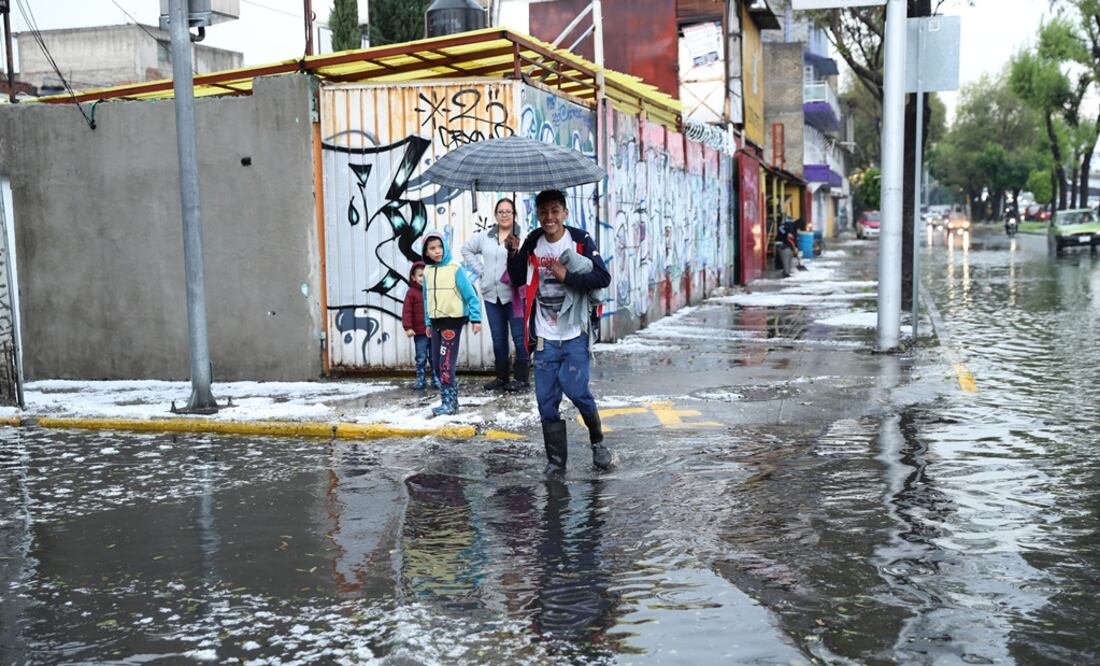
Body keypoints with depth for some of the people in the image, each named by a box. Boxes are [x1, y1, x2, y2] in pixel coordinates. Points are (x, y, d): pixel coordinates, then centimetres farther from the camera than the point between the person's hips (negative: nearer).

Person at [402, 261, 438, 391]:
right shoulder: (412, 292, -5)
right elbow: (407, 311, -8)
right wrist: (408, 327, -15)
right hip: (420, 332, -3)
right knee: (421, 358, 3)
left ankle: (436, 379, 19)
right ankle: (421, 381, 12)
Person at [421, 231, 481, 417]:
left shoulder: (455, 268, -11)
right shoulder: (427, 272, 7)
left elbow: (470, 295, -10)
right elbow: (427, 299, 14)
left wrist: (475, 318, -13)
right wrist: (428, 323, 15)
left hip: (453, 321, -6)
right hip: (436, 322, 6)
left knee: (446, 363, -9)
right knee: (437, 362, 9)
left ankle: (449, 402, -3)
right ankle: (450, 397, 22)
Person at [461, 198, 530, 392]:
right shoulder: (485, 236, 10)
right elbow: (467, 249, 24)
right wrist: (480, 270, 14)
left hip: (514, 294, -6)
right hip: (491, 295, 6)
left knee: (519, 337, -1)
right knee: (498, 339, 14)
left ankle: (521, 377, 9)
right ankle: (501, 376, 24)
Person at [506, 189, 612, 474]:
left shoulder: (580, 240, -6)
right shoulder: (532, 243, 5)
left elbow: (603, 278, -11)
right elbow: (518, 280, 15)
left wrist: (567, 276, -20)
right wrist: (513, 255, -2)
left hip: (575, 334, -3)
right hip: (545, 336, 3)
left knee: (575, 389, -10)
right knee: (546, 399, 3)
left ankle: (597, 441, 18)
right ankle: (556, 459, 14)